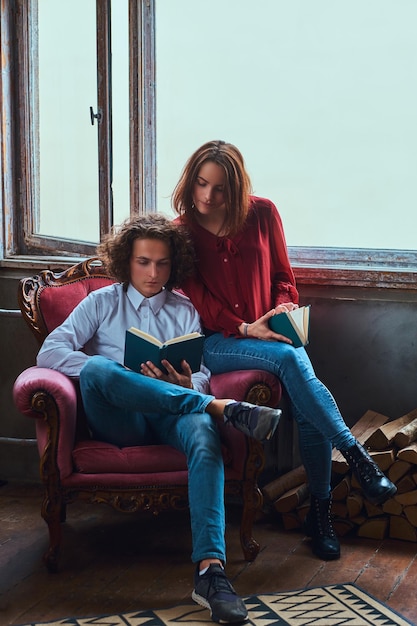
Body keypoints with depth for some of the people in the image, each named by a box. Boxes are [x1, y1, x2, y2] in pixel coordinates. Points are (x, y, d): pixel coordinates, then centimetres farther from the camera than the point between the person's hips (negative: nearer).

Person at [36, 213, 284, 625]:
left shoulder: (184, 311, 25)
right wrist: (102, 371, -14)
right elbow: (50, 351, 3)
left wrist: (187, 383, -12)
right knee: (97, 368, -36)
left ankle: (210, 569, -51)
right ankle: (222, 407, -37)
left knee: (204, 434, -37)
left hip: (170, 417, 1)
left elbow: (201, 377, 14)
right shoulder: (102, 303, 18)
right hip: (118, 421, -1)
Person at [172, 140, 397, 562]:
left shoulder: (262, 214, 5)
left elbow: (282, 276, 13)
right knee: (291, 359, -34)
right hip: (215, 342, -2)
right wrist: (245, 329, -16)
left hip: (269, 332, 2)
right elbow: (200, 302, -3)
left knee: (308, 410, -25)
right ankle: (357, 459, -32)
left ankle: (319, 512, -8)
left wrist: (284, 309, -8)